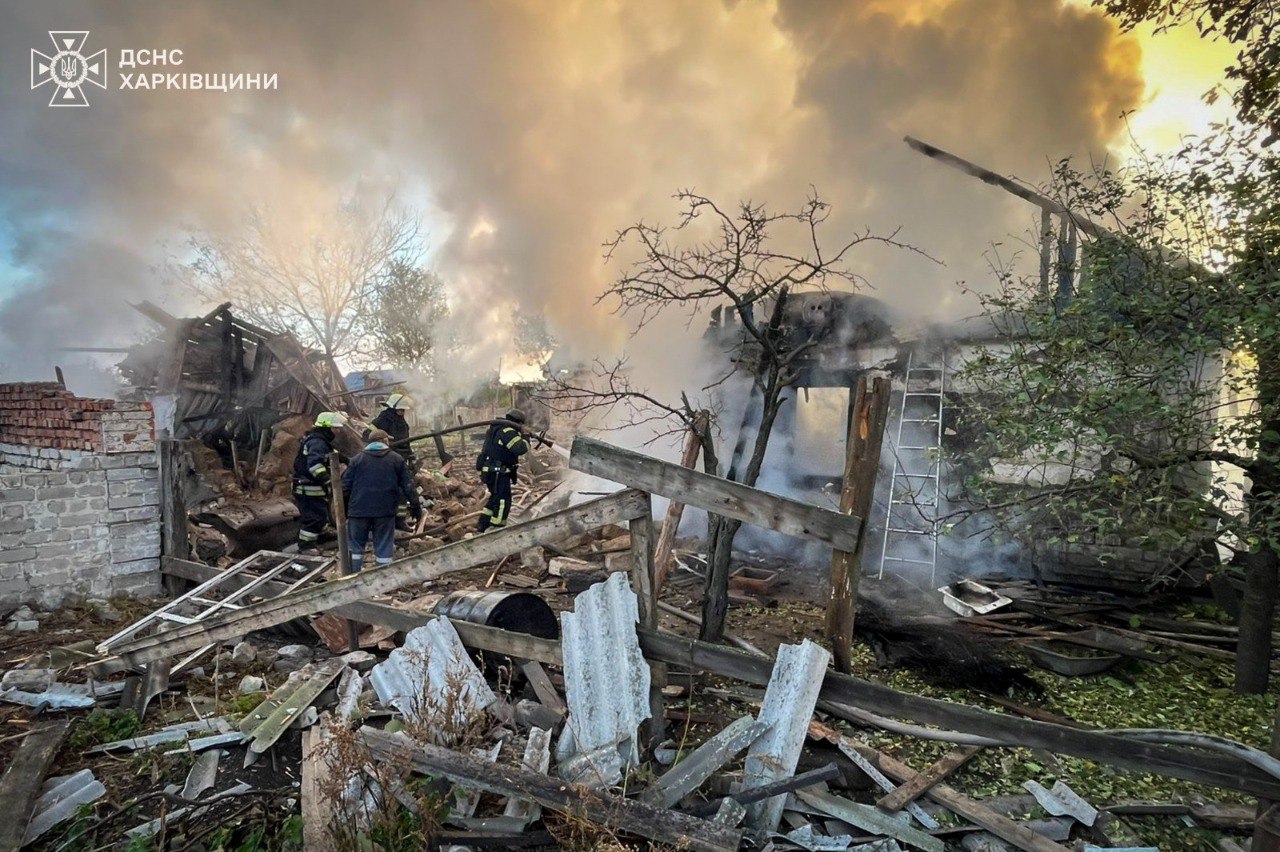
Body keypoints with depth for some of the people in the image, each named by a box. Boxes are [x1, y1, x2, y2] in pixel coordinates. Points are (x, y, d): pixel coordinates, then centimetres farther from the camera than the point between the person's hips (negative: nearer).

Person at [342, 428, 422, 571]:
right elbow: (408, 485, 3)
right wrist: (415, 506, 9)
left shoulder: (357, 459, 5)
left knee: (356, 547, 12)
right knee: (384, 548, 6)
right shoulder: (397, 459, 4)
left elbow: (346, 486, 3)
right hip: (385, 511, 0)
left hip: (359, 510, 0)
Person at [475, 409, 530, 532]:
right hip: (498, 473, -10)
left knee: (495, 499, 22)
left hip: (490, 472, 10)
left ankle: (482, 526, 26)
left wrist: (520, 436, 14)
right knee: (503, 502, -4)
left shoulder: (496, 429, 15)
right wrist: (525, 438, -7)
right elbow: (520, 449, -26)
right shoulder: (507, 431, -16)